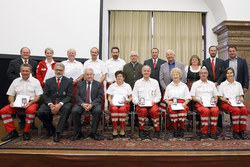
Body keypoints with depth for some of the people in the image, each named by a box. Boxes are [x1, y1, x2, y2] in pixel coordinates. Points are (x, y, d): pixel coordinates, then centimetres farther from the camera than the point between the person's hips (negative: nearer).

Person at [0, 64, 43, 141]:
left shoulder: (35, 81, 5)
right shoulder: (15, 81, 15)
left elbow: (38, 96, -1)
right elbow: (11, 95, 16)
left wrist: (30, 103, -17)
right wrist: (12, 102, -7)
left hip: (31, 102, -4)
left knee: (31, 110, -37)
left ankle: (26, 132, -19)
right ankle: (12, 132, -8)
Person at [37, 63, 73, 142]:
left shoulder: (68, 81, 9)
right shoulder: (49, 81, 16)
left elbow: (69, 96, -1)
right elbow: (45, 95, 7)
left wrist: (60, 104, -17)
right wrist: (50, 105, -13)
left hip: (63, 103, -2)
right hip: (50, 103, 3)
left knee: (67, 108, -36)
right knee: (40, 112, -25)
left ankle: (57, 133, -25)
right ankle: (51, 130, 0)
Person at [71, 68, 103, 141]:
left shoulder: (98, 84, 10)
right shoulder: (79, 84, 15)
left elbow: (100, 97, 0)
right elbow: (77, 96, 5)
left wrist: (92, 104, -16)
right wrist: (82, 104, -15)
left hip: (94, 104, -1)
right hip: (82, 104, 2)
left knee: (98, 111, -33)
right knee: (74, 111, -28)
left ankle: (94, 132, -16)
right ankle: (78, 132, -11)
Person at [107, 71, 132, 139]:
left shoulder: (127, 86, 19)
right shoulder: (112, 86, 21)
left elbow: (130, 97, 15)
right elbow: (109, 97, 15)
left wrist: (128, 100, -8)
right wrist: (110, 101, -7)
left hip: (124, 104, 0)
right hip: (114, 104, 1)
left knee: (122, 109, -37)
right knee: (114, 109, -36)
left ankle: (122, 130, -27)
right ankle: (114, 130, -28)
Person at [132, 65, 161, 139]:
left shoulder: (155, 82, 18)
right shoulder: (138, 82, 17)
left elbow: (158, 95, 14)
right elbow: (134, 95, 11)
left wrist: (154, 101, -6)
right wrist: (137, 101, -9)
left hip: (152, 103, 0)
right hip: (141, 104, 0)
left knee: (154, 111, -33)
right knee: (143, 111, -34)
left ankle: (157, 130, -14)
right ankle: (141, 130, -15)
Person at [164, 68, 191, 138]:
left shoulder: (184, 86, 22)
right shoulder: (169, 86, 25)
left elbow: (188, 98, 14)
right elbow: (165, 98, 19)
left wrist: (185, 103, -7)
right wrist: (168, 102, -3)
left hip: (182, 103, 0)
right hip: (171, 103, 1)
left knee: (183, 110, -37)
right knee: (172, 111, -36)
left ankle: (182, 129, -23)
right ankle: (175, 129, -24)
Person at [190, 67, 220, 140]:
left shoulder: (212, 84, 26)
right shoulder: (195, 84, 16)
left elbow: (216, 95, 22)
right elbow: (192, 96, 7)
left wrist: (215, 100, -1)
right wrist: (198, 100, -11)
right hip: (200, 104, -2)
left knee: (215, 110, -33)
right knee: (205, 110, -36)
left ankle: (213, 132, -21)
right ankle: (203, 132, -27)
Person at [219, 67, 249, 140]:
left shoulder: (238, 84, 23)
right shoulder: (222, 84, 14)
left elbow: (241, 96, 20)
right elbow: (220, 97, 8)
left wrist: (241, 99, -3)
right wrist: (227, 100, -11)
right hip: (226, 103, -3)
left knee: (244, 110, -32)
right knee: (236, 110, -35)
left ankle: (242, 130, -26)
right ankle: (235, 131, -27)